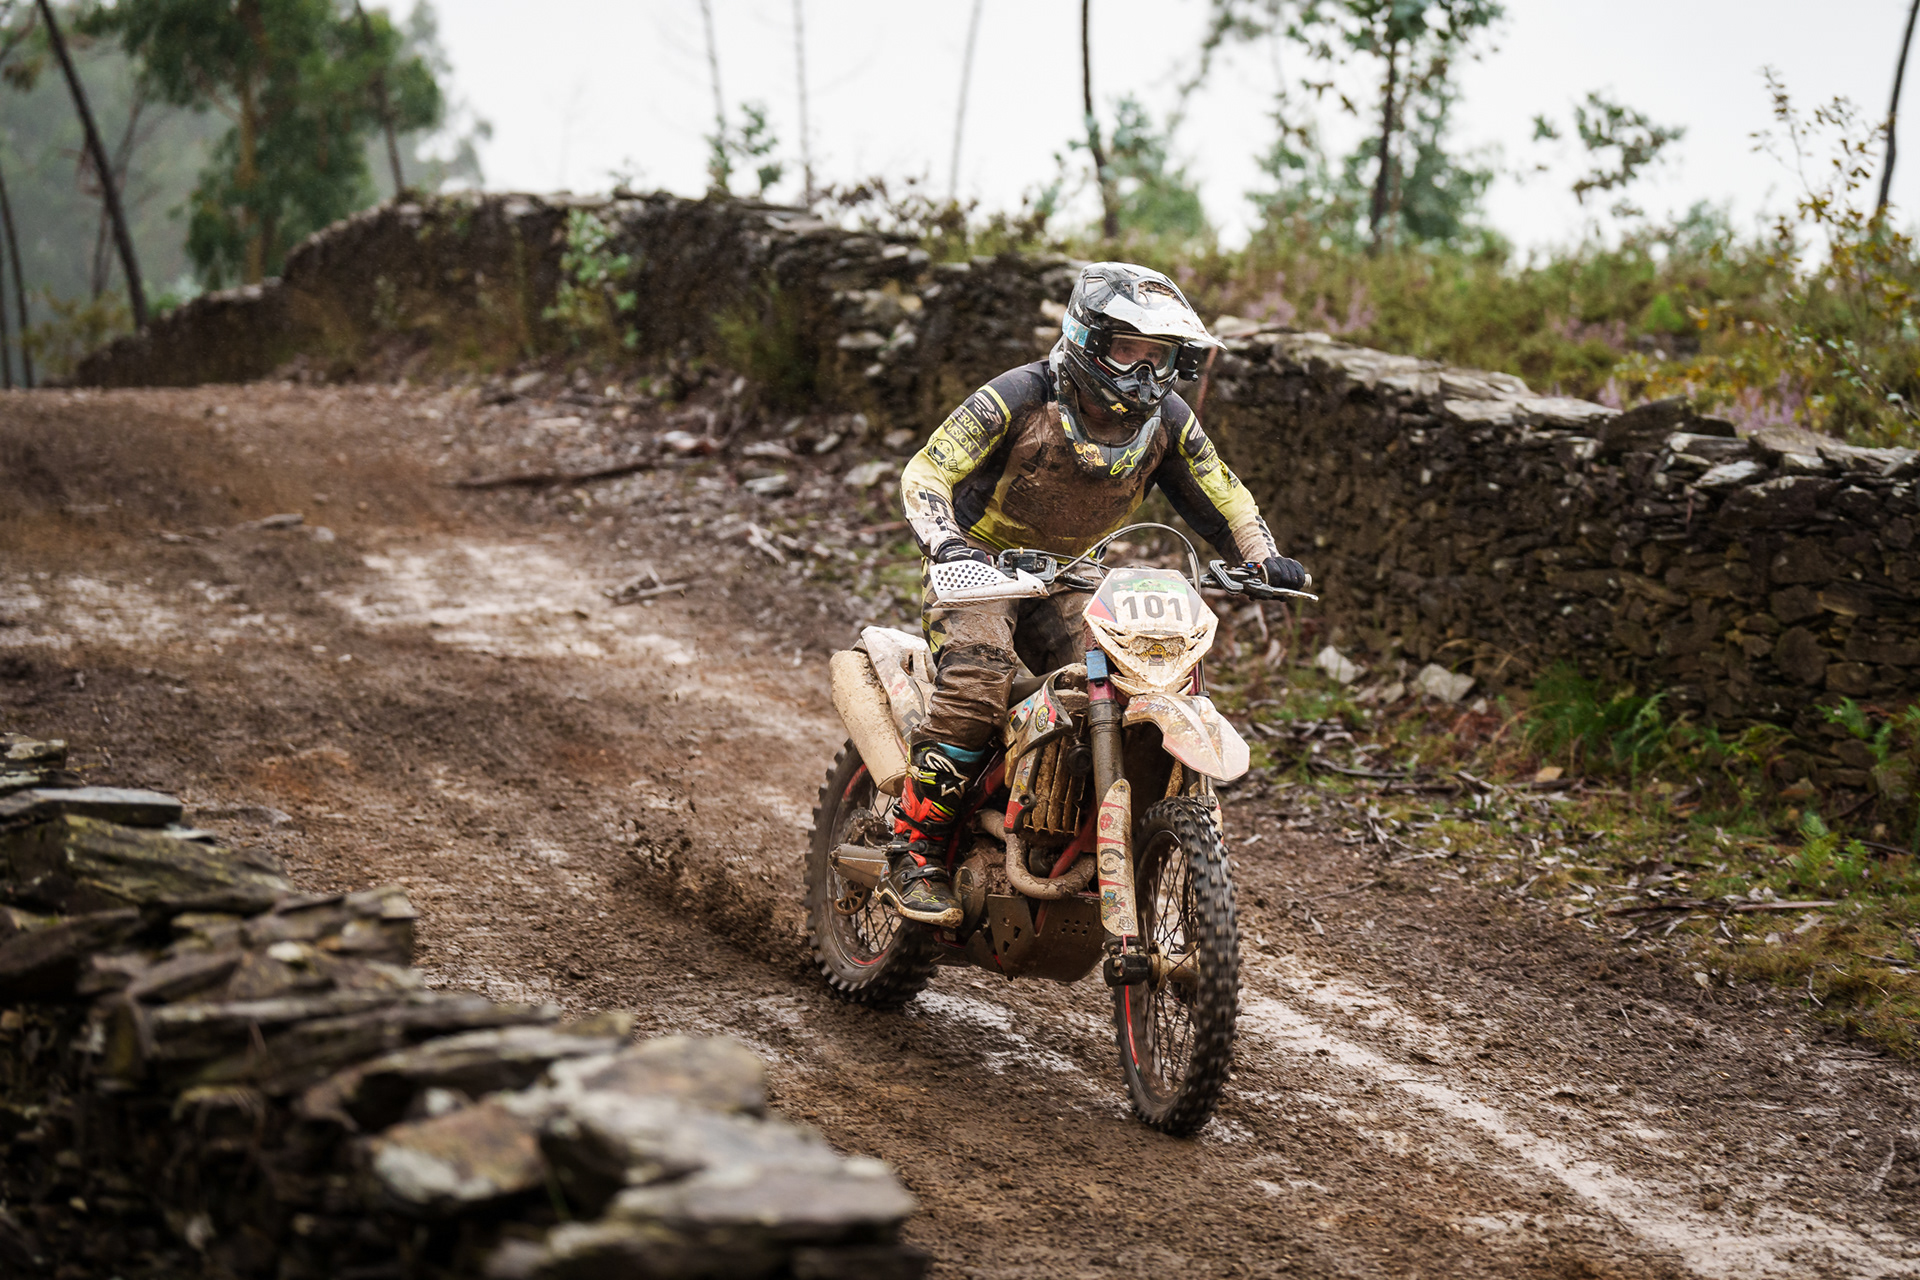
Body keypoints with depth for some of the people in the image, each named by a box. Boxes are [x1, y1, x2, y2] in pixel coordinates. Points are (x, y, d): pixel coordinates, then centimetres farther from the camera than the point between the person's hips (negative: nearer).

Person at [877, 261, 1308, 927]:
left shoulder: (1166, 420, -4)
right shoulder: (1017, 398, -19)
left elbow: (1223, 496, 5)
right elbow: (926, 473, -21)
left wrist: (1264, 558, -15)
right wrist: (947, 544, -41)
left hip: (1062, 579, 5)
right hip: (977, 568, -5)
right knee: (975, 685, -30)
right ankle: (915, 858, -22)